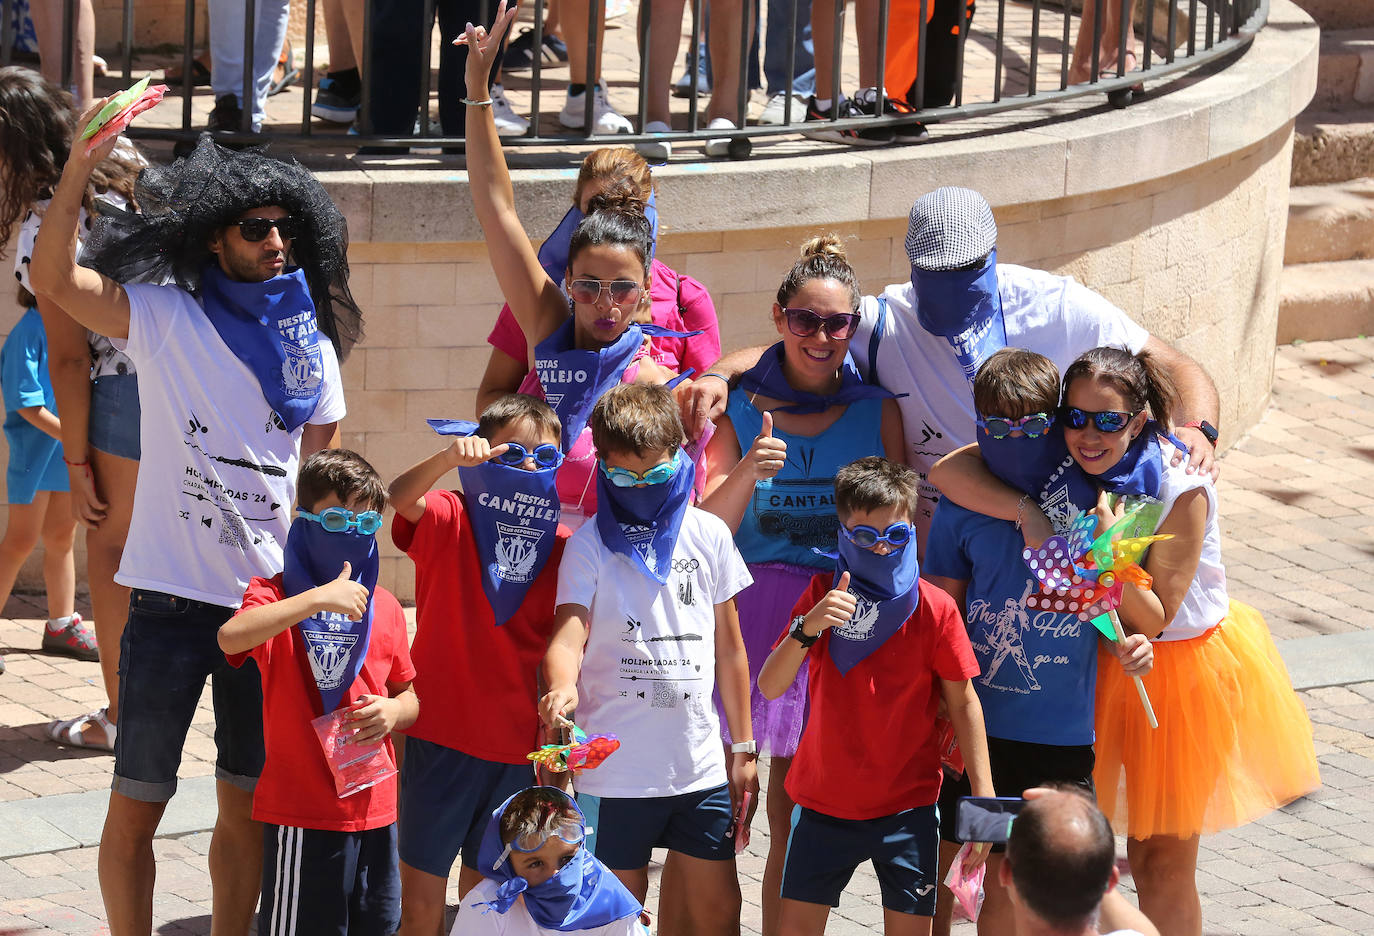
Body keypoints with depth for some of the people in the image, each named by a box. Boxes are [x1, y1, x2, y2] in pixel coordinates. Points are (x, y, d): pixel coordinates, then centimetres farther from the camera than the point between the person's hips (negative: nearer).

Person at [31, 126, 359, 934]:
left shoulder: (312, 342, 7)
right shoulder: (166, 320, -5)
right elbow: (54, 278, -19)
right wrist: (82, 166, -31)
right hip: (173, 598, -3)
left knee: (248, 806, 11)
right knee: (135, 808, 1)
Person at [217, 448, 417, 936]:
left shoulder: (383, 607, 11)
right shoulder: (276, 595, -6)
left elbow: (409, 696, 21)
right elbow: (231, 637, -30)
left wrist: (394, 711, -4)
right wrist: (318, 598, -34)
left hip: (374, 807, 5)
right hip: (302, 813, -5)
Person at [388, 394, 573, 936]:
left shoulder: (563, 545, 4)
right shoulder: (449, 520, -6)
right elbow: (399, 499, -27)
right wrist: (449, 458, -44)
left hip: (517, 746, 3)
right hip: (441, 736, -3)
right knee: (421, 891, 1)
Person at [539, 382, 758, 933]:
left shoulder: (709, 535, 6)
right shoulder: (590, 546, -2)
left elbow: (728, 645, 12)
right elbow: (569, 634, -15)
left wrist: (743, 749, 13)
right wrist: (562, 686, -38)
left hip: (700, 764, 3)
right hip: (613, 769, -3)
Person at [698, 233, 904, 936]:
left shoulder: (877, 410, 7)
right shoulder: (741, 407, 5)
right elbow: (704, 529, -2)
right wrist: (747, 471, -19)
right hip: (747, 607, 0)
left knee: (795, 819, -1)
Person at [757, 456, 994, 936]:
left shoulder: (934, 608, -6)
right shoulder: (823, 594, -1)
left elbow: (963, 702, -1)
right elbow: (770, 686, -8)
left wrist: (984, 794, -6)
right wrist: (806, 629, -26)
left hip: (907, 804, -1)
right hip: (823, 801, 2)